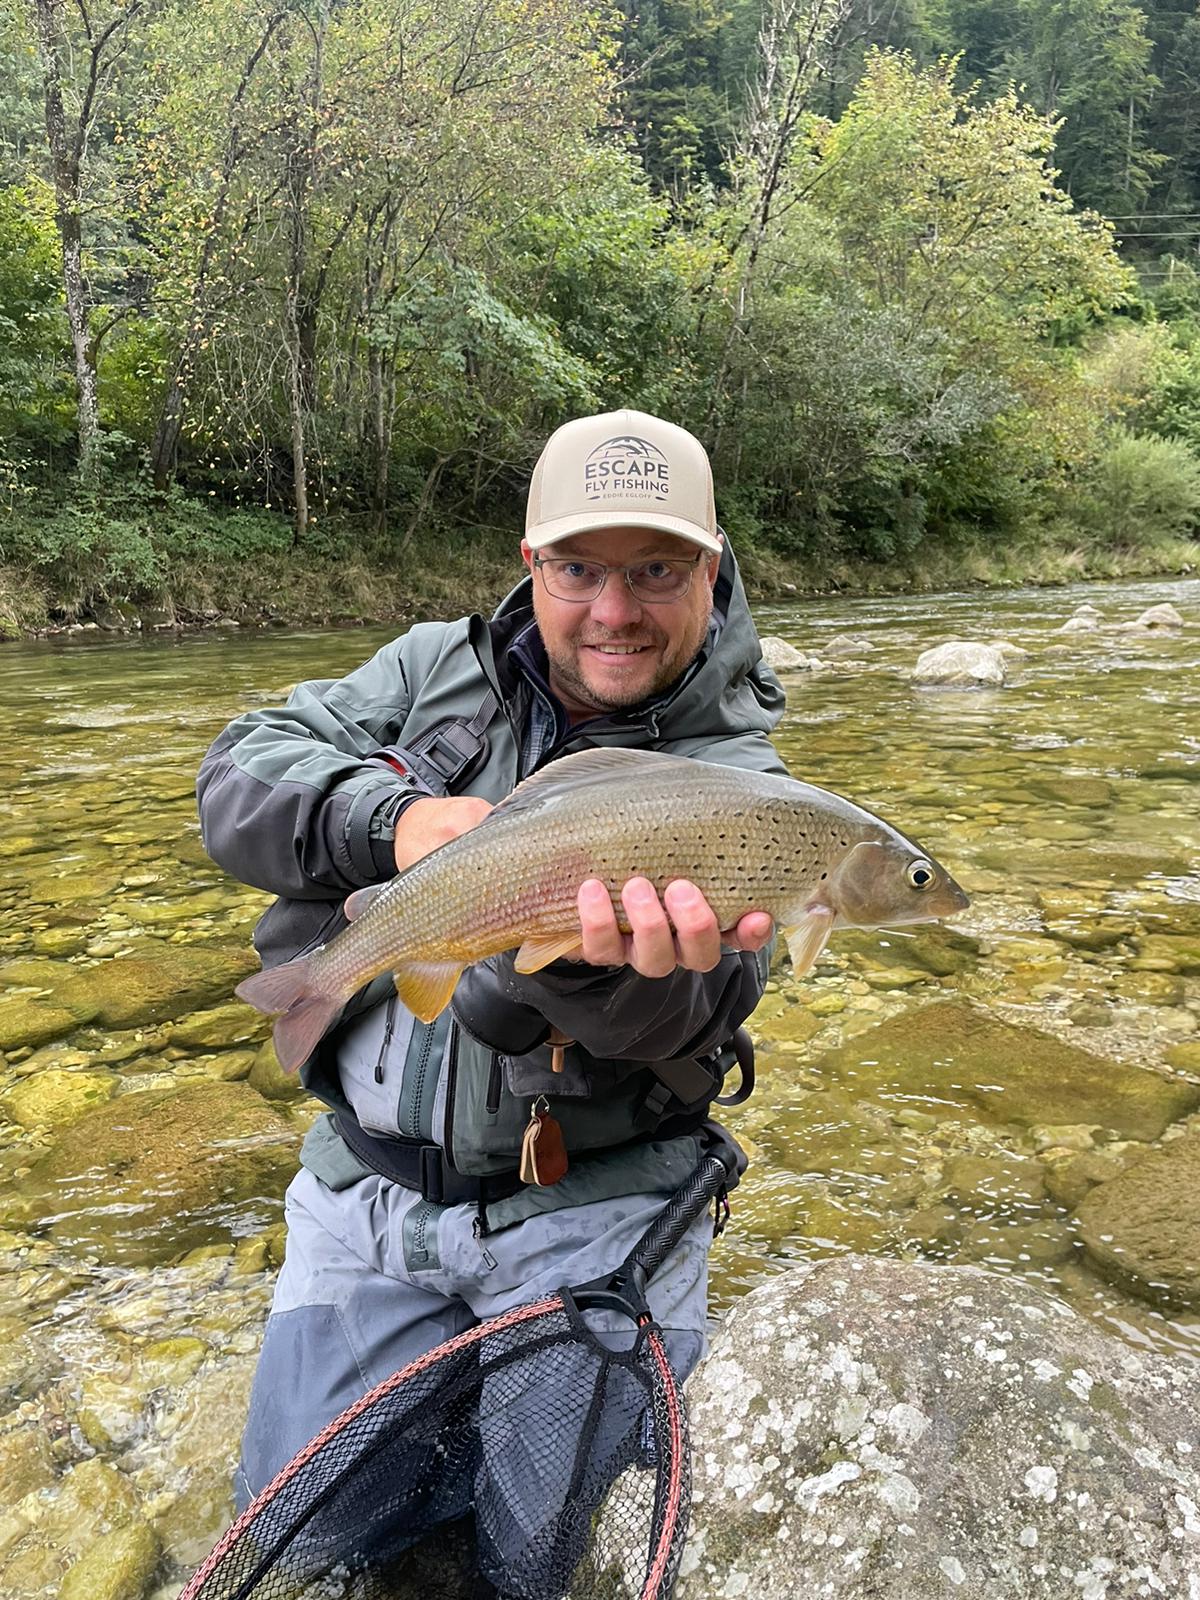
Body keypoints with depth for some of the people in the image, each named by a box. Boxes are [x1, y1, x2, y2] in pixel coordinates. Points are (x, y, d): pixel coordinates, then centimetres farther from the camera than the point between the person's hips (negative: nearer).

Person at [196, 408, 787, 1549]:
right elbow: (239, 773, -5)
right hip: (366, 1187, 3)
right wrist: (391, 817, -24)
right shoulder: (436, 670, 1)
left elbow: (689, 1016, -26)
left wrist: (610, 962, -50)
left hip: (586, 1215, -2)